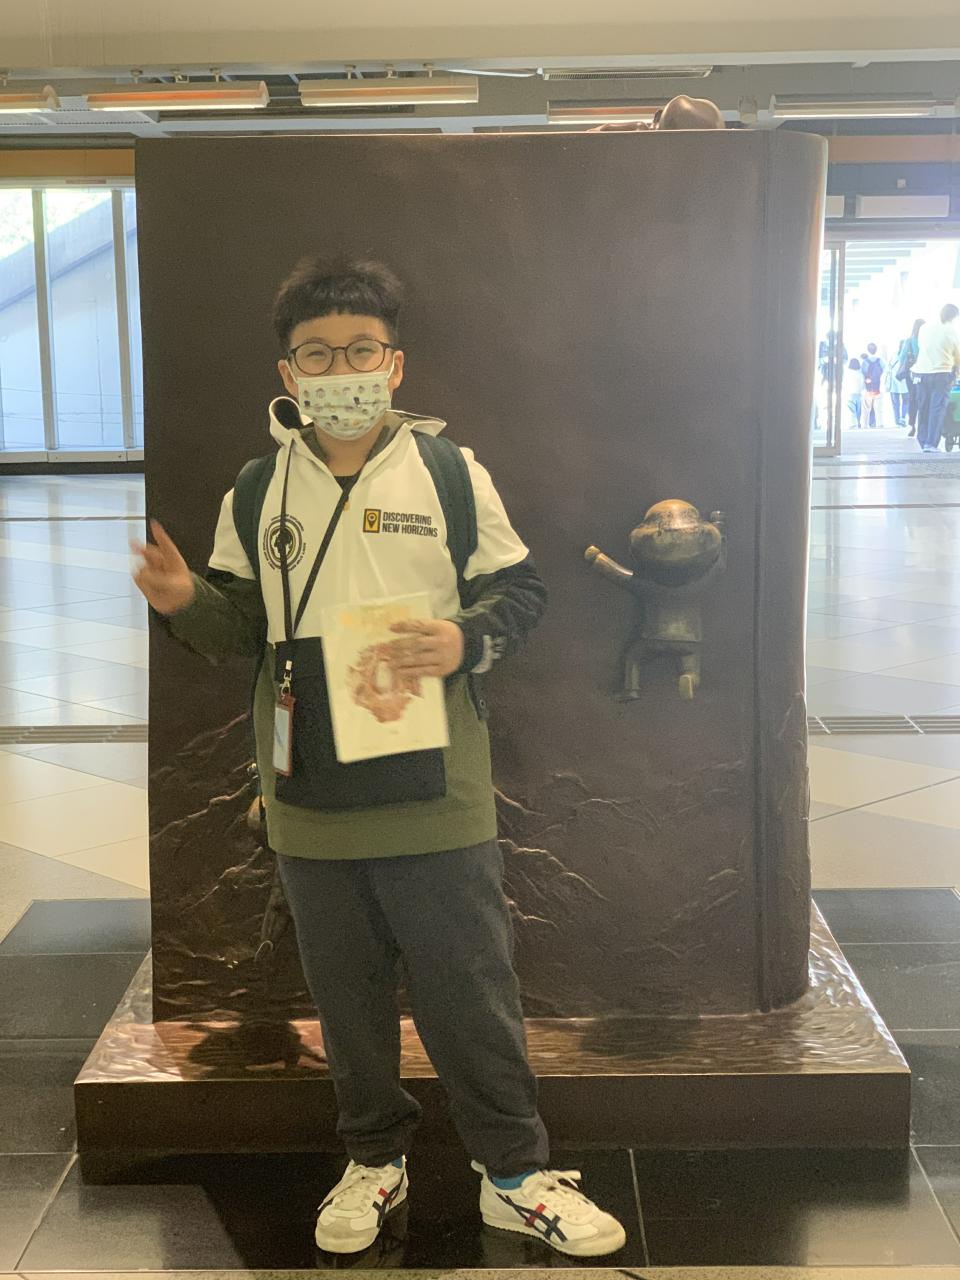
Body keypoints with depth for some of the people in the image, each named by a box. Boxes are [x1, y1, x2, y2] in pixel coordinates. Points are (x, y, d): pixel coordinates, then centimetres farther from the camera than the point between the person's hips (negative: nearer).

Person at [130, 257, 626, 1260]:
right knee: (347, 995, 16)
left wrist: (465, 641, -18)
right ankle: (374, 1158, 36)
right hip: (310, 804, 3)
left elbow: (521, 591, 2)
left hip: (435, 798, -2)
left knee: (471, 991, 6)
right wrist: (185, 602, -11)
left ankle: (515, 1175, 24)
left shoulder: (450, 472, -3)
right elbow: (242, 626, 10)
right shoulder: (256, 492, 4)